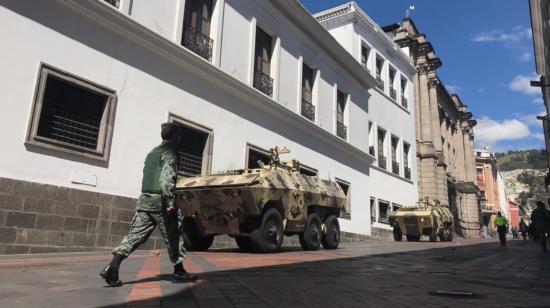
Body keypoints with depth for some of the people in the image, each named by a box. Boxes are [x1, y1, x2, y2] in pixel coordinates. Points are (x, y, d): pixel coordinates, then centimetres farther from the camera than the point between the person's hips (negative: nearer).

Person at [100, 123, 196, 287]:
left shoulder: (152, 152, 21)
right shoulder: (170, 152, -5)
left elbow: (148, 175, 19)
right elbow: (167, 178, -18)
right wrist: (170, 201, -21)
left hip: (144, 199, 8)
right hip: (159, 200, -7)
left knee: (135, 235, 3)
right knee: (172, 237, 4)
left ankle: (112, 268, -8)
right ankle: (179, 271, 14)